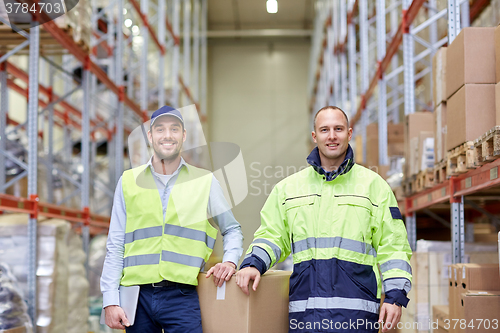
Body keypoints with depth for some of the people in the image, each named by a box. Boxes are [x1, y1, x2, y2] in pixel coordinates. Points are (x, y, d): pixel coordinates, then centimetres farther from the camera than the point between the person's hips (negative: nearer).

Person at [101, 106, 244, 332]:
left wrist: (230, 261, -4)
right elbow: (115, 246, 7)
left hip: (182, 297, -1)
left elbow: (232, 230, 16)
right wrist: (110, 301, 0)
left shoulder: (205, 181, 7)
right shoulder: (129, 181, 8)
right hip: (138, 296, 1)